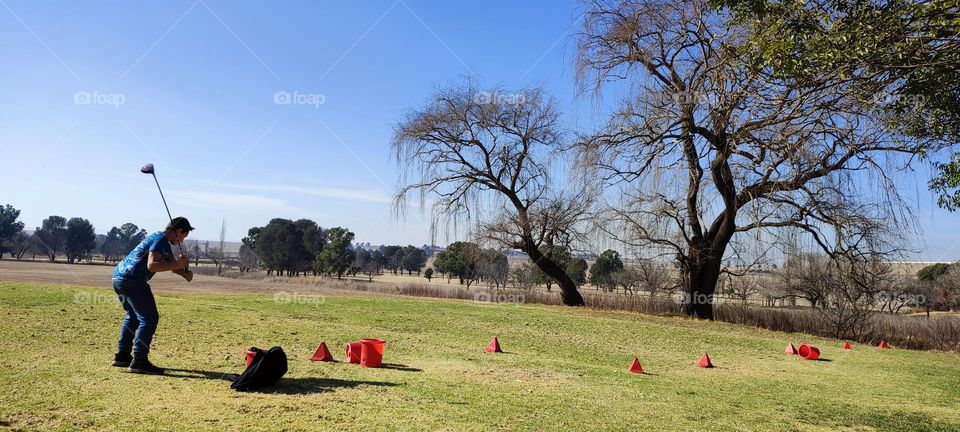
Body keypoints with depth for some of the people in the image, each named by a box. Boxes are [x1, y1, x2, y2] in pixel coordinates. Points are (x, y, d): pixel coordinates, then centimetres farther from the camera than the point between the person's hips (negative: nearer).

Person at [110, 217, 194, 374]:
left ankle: (122, 356, 29)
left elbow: (171, 263, 23)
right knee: (149, 318, -8)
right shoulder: (161, 239, -10)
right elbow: (151, 265, -22)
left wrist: (185, 273, 4)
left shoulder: (160, 239, 21)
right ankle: (139, 362, -10)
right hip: (132, 280, -11)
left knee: (133, 316, 24)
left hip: (118, 276, 11)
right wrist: (176, 264, -20)